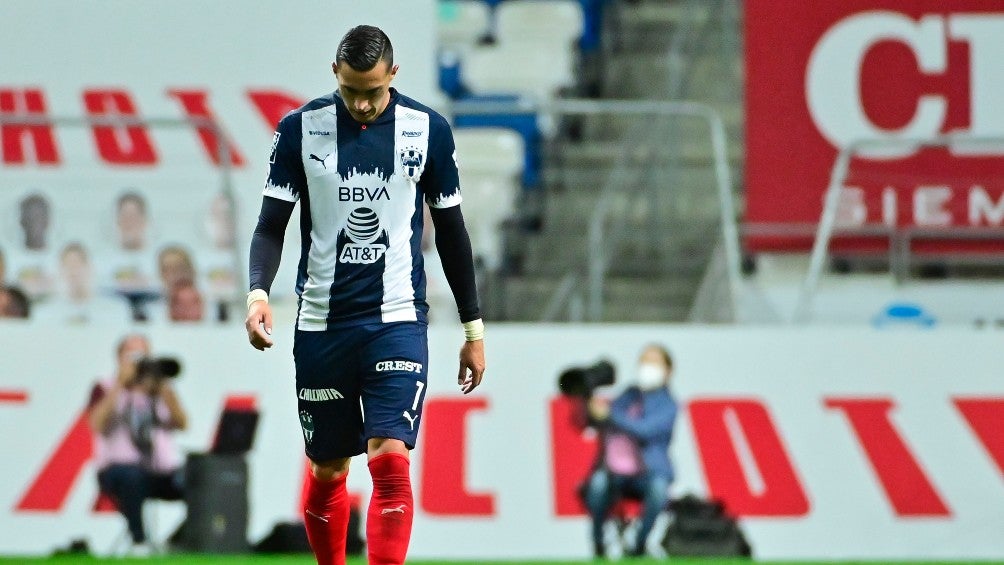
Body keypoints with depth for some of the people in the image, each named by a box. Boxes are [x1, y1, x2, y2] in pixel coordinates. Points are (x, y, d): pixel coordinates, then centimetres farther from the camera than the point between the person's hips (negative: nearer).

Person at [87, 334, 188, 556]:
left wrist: (163, 387, -10)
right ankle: (139, 543, -32)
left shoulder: (158, 390, 17)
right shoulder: (105, 389, 9)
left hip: (164, 471, 3)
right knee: (132, 475, -40)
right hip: (118, 469, -3)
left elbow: (181, 423, 2)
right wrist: (121, 383, -13)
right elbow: (98, 424, -11)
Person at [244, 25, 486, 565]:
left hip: (397, 319, -1)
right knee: (327, 472, 9)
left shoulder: (427, 131, 0)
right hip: (321, 323, 1)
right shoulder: (300, 128, -2)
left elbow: (450, 230, 9)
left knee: (390, 460, -16)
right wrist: (257, 291, -19)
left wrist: (474, 327, 10)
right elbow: (272, 225, 0)